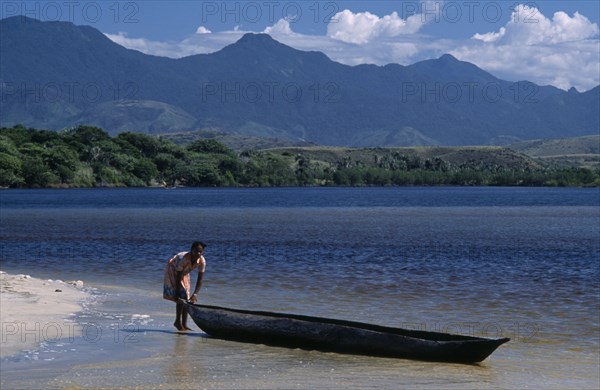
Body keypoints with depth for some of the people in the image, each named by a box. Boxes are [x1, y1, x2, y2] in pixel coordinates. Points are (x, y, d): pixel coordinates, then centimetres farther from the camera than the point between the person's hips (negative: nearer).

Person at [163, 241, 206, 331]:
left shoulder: (202, 261, -26)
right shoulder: (183, 259, -40)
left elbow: (200, 280, -21)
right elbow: (178, 278, -33)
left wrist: (195, 294, -33)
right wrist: (177, 294, -30)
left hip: (184, 273, 6)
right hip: (172, 270, -6)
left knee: (186, 298, 1)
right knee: (181, 297, -16)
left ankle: (184, 325, 6)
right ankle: (178, 322, -3)